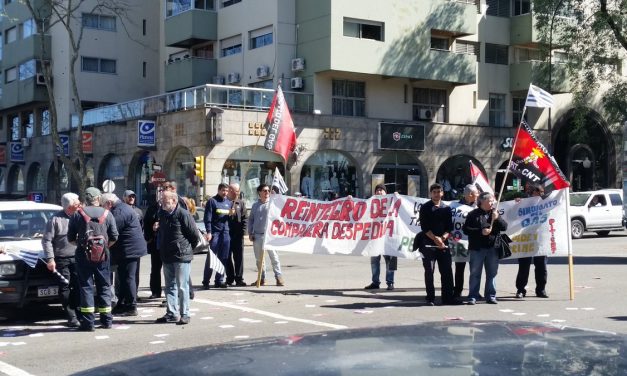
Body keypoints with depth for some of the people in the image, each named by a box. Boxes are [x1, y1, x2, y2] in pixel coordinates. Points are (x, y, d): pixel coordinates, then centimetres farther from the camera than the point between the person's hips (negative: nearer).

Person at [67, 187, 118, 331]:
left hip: (83, 254, -1)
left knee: (86, 286, 1)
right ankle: (106, 320, 12)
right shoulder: (107, 214, 3)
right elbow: (114, 237, 3)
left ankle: (88, 322, -5)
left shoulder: (77, 214, -1)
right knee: (104, 286, 10)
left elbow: (70, 238, 2)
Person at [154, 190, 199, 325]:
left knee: (182, 286, -3)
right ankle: (172, 313, 19)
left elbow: (195, 235, -11)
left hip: (181, 256, -8)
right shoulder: (163, 214, 10)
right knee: (170, 286, 12)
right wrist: (157, 228, 9)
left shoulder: (183, 214, -14)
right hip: (167, 256, 8)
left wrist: (188, 248, -2)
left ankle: (184, 315, 3)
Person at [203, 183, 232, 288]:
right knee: (211, 257, -5)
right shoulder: (212, 201, -1)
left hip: (225, 232, 5)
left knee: (224, 258, 7)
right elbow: (207, 218, -6)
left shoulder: (229, 202, 16)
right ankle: (206, 281, -1)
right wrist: (208, 232, -14)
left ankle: (220, 280, 15)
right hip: (214, 232, -5)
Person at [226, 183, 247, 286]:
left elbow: (244, 218, 8)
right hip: (227, 234, -2)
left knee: (239, 257, 3)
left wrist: (242, 231, -2)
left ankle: (239, 279, 7)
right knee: (228, 257, 5)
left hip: (238, 234, 2)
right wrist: (228, 214, -18)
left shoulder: (241, 203, 10)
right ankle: (230, 278, 13)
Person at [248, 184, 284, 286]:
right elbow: (250, 219, 16)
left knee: (274, 257, -5)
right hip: (257, 235, 4)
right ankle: (261, 278, 17)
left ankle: (279, 277, 1)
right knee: (259, 258, 9)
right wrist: (250, 233, 9)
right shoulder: (255, 205, 11)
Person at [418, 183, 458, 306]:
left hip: (444, 244, 3)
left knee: (447, 271, 2)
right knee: (429, 271, -2)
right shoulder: (425, 208, 2)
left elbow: (449, 227, 9)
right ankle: (430, 298, 3)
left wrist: (443, 237, -9)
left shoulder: (447, 208, 13)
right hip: (428, 244, -3)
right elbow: (424, 227, -5)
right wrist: (435, 239, -13)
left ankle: (448, 297, 8)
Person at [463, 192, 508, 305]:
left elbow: (504, 227, 5)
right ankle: (473, 296, 5)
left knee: (492, 273, 6)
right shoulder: (473, 214, 0)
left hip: (492, 248, 3)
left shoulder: (495, 213, 11)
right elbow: (465, 229, -5)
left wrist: (497, 218, -13)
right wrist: (480, 231, -14)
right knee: (475, 273, 1)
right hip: (477, 249, -3)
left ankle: (491, 296, 14)